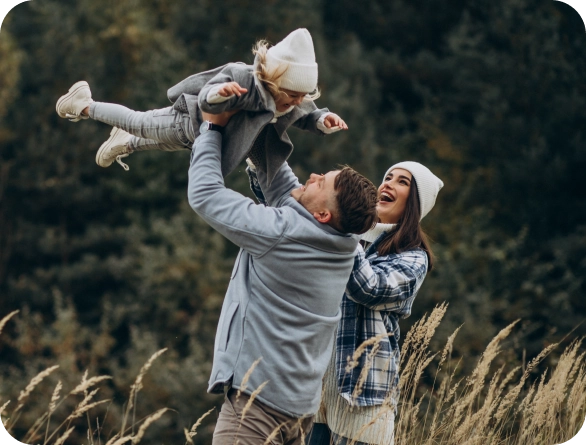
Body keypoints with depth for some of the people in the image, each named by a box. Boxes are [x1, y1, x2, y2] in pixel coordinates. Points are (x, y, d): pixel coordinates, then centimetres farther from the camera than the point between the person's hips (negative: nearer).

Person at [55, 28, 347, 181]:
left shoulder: (298, 101, -25)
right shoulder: (243, 80, -45)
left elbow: (306, 116, -6)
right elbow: (205, 100, -48)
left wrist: (324, 120, -28)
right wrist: (220, 92, -70)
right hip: (189, 121, -7)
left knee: (167, 144, 37)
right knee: (140, 124, 19)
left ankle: (126, 144, 66)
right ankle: (85, 106, 45)